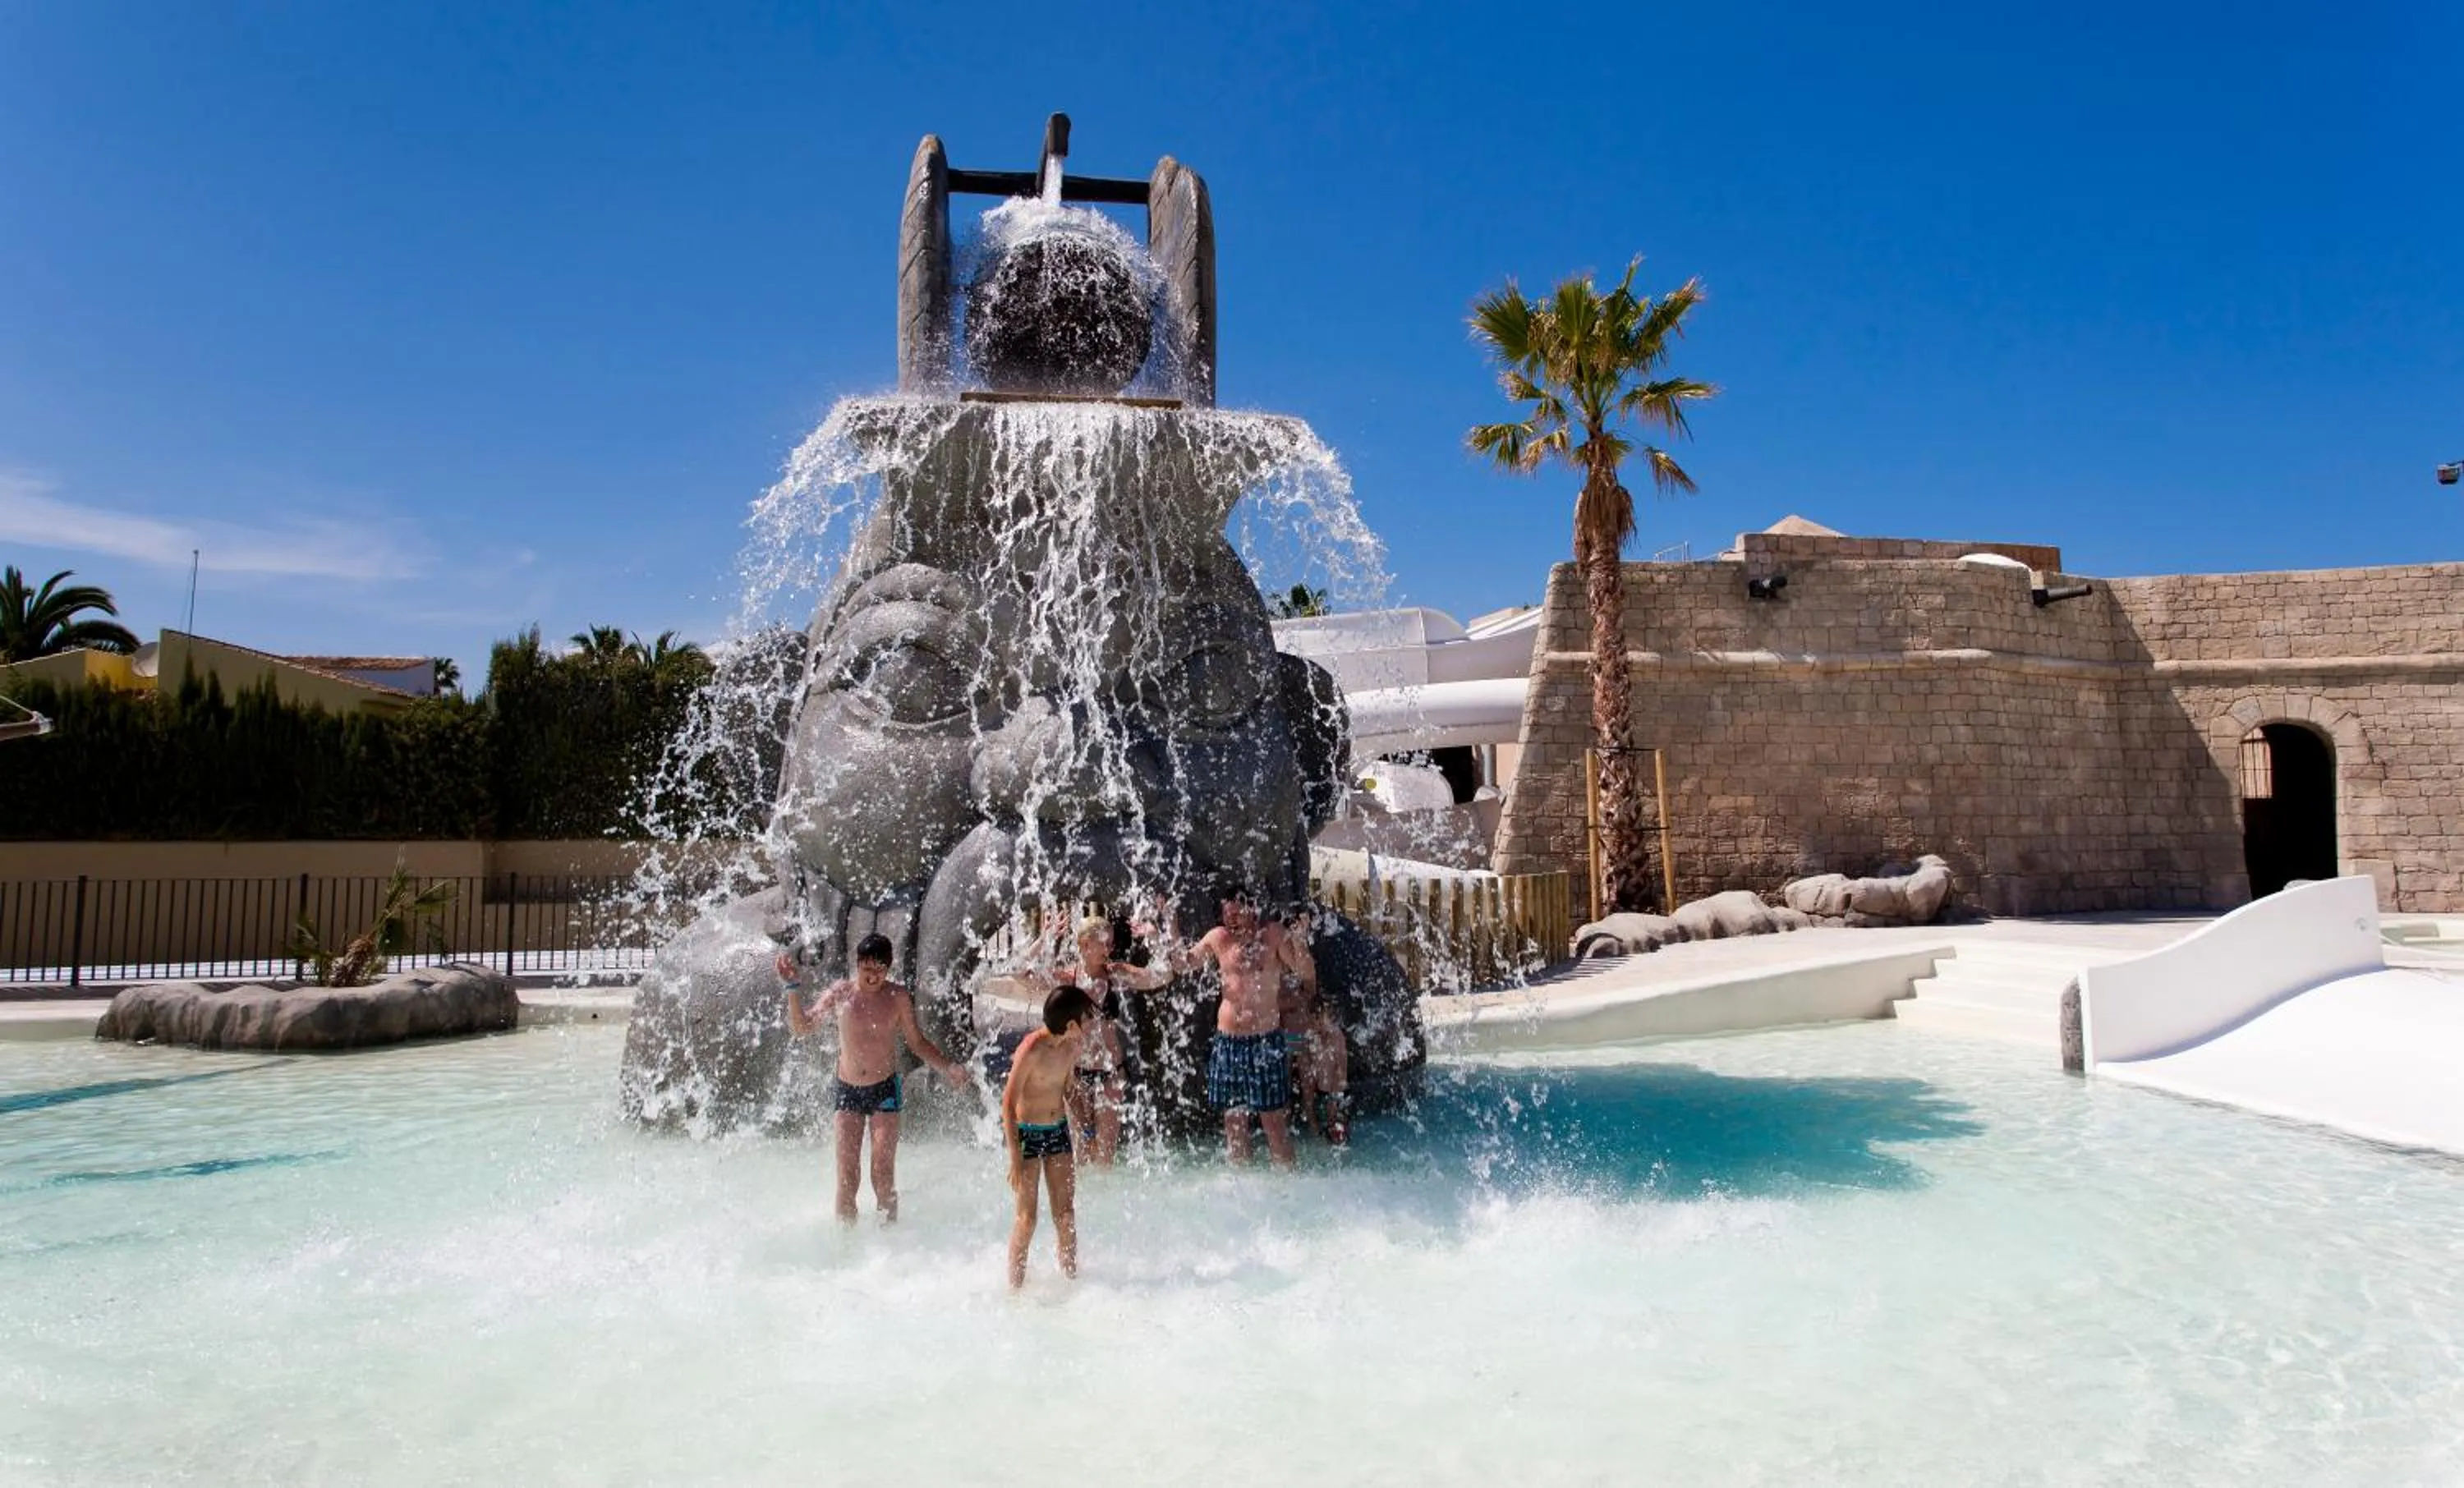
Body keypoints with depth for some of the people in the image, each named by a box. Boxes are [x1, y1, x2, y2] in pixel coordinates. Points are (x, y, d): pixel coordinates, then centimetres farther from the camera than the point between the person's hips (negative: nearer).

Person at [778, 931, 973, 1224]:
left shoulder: (897, 997, -3)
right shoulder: (841, 992, -2)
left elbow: (917, 1042, 7)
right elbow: (801, 1028, -1)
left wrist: (949, 1067, -4)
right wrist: (794, 988, -12)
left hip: (885, 1090, -1)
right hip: (846, 1090, 1)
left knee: (883, 1176, -6)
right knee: (847, 1177, -1)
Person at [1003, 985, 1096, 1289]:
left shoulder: (1074, 1046, -3)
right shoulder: (1032, 1049, -23)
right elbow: (1009, 1102, -18)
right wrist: (1015, 1159, -19)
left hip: (1058, 1131, 6)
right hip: (1026, 1133, -6)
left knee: (1066, 1213, 9)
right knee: (1027, 1218, -1)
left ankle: (1071, 1279, 21)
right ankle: (1015, 1288, 12)